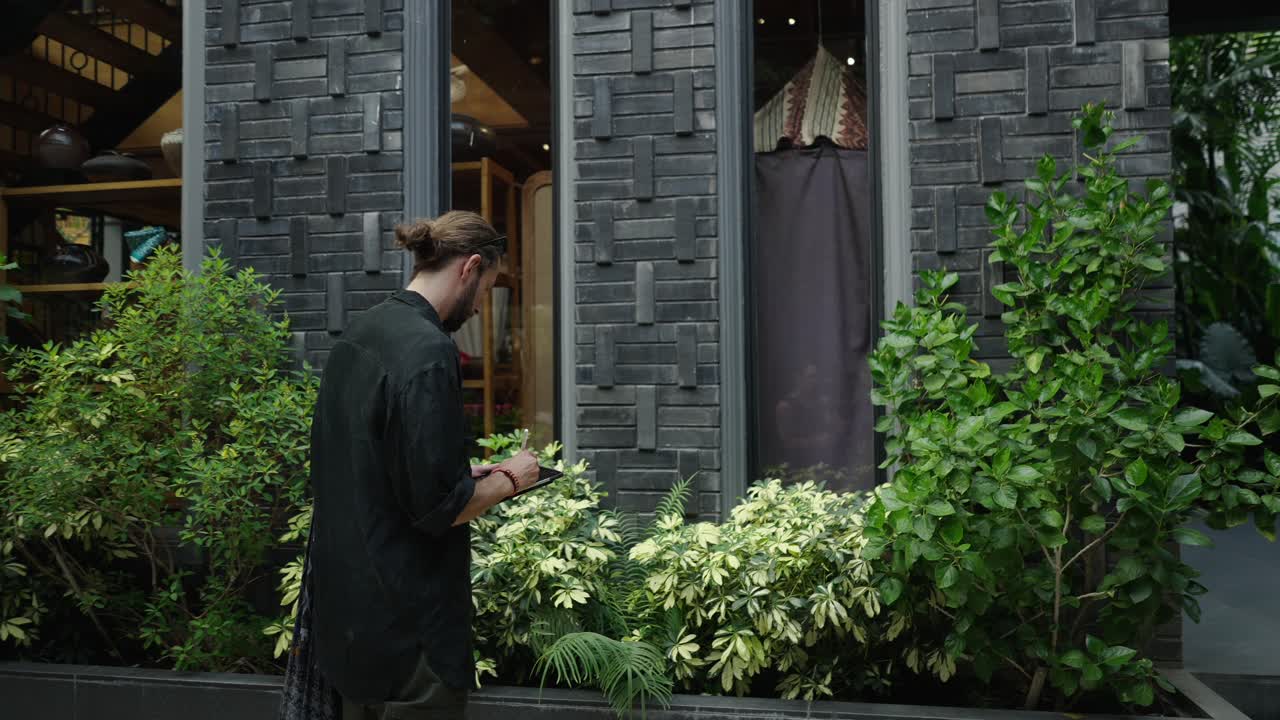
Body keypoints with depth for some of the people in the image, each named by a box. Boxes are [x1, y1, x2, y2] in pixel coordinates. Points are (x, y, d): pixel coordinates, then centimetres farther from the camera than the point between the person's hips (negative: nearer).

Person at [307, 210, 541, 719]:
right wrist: (507, 480, -6)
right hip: (406, 619, -9)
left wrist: (465, 475, 13)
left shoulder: (356, 336, 7)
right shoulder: (428, 351, -21)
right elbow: (438, 507, -23)